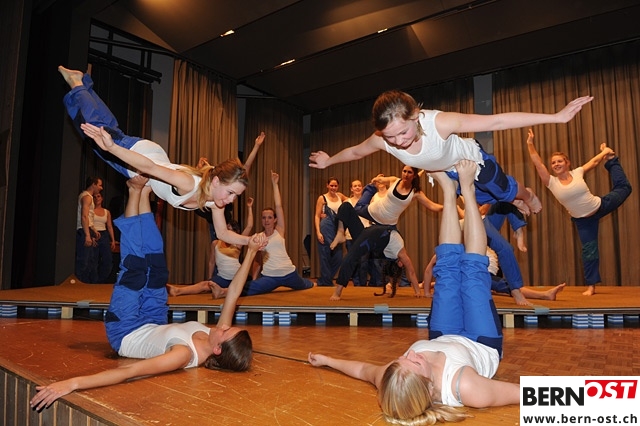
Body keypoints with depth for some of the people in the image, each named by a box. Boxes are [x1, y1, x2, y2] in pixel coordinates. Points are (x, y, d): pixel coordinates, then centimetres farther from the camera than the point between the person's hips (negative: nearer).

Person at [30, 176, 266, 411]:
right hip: (153, 327, 6)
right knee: (155, 265, 4)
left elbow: (131, 371, -51)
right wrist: (251, 252, -16)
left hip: (124, 334, -6)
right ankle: (142, 192, 15)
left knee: (135, 269, -13)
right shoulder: (217, 338, -22)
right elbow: (233, 293, -15)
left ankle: (136, 191, 1)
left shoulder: (185, 354, -42)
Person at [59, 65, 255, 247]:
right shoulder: (189, 183, -41)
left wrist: (249, 240, -27)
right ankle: (77, 85, 39)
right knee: (100, 130, 18)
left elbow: (223, 233, -11)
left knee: (112, 129, 28)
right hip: (136, 152, -5)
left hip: (154, 155, 5)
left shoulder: (214, 201, -20)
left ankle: (82, 84, 48)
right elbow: (149, 167, -44)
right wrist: (111, 147, -52)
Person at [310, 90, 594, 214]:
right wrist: (329, 161, 6)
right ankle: (516, 202, 63)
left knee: (505, 190, 23)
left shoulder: (439, 122, -47)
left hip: (471, 159, -4)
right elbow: (354, 151, -12)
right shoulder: (381, 141, -35)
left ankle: (527, 195, 61)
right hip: (445, 172, 4)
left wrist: (556, 117, -44)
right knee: (485, 200, 29)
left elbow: (496, 121, -45)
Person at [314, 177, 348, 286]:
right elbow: (317, 216, -4)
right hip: (326, 228, -5)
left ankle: (326, 279, 20)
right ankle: (325, 282, 10)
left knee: (338, 257, 4)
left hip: (338, 229, 5)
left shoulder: (340, 196, 12)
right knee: (325, 255, -2)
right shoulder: (322, 198, -1)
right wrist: (318, 232, -14)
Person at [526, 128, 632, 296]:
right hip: (583, 220, -1)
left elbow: (594, 162, 7)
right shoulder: (552, 183, -17)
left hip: (601, 205, 2)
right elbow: (538, 163, -26)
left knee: (623, 188, 18)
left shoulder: (577, 173, -11)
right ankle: (591, 286, 11)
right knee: (589, 250, 0)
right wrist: (530, 144, -33)